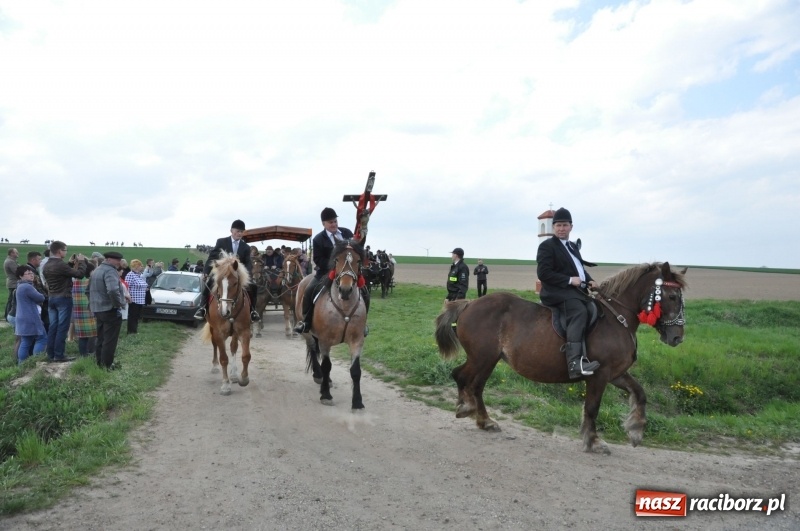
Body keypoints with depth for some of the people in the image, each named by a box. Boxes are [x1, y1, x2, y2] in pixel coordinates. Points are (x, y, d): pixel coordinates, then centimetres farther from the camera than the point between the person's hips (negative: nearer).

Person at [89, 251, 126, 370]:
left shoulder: (96, 270, 15)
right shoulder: (110, 271, -18)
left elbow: (89, 290, 25)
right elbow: (113, 290, -34)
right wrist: (118, 303, -21)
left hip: (97, 309, 10)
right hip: (110, 310, -10)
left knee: (101, 338, 18)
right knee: (110, 339, -2)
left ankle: (99, 362, 25)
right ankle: (107, 364, 2)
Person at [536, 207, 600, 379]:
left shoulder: (573, 247, 24)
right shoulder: (547, 246, -4)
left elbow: (580, 268, 28)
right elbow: (543, 273, -14)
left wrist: (590, 280, 6)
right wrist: (569, 280, -19)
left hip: (577, 290, 10)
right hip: (559, 291, -10)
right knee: (579, 312, -34)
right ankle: (574, 363, -46)